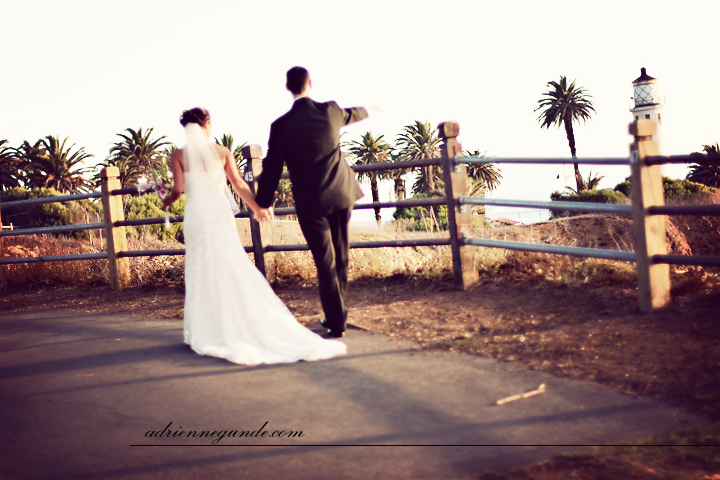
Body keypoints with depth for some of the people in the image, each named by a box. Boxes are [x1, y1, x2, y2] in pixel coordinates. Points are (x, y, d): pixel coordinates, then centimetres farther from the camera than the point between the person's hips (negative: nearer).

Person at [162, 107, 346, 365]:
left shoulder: (179, 155, -1)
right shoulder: (222, 152, 3)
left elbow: (179, 188, -7)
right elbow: (239, 184, 3)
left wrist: (167, 200, 15)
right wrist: (258, 208, 13)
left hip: (196, 216, -1)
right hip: (220, 213, 1)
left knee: (202, 273, 6)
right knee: (233, 268, 6)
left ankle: (209, 332, 9)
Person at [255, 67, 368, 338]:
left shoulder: (282, 126, -9)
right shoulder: (330, 111, 0)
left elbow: (271, 168, -3)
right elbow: (351, 115, 25)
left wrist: (263, 203, 10)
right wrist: (366, 110, 49)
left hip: (310, 203, -3)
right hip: (341, 195, 3)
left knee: (325, 263, 0)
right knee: (340, 258, 16)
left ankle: (336, 322, 2)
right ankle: (339, 314, 28)